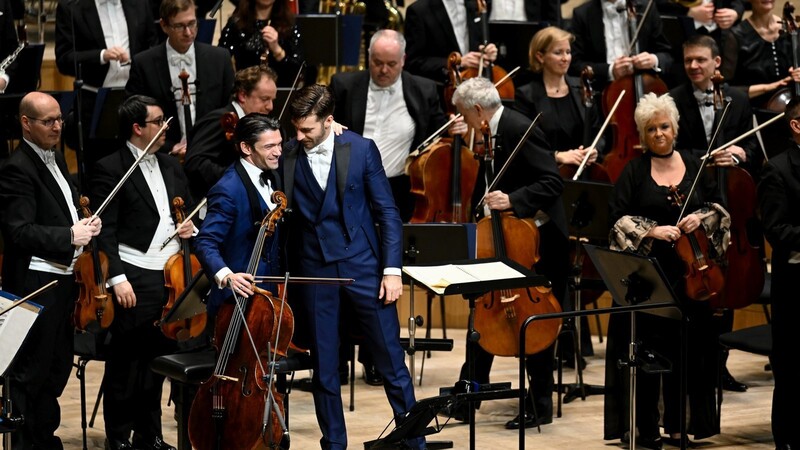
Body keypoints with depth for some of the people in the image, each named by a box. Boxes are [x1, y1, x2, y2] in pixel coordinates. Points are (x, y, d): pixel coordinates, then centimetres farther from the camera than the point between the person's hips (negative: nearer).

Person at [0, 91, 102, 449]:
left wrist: (86, 225, 6)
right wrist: (69, 235, -26)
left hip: (63, 279, 10)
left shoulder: (56, 158, 15)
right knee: (29, 372, -3)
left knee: (57, 367, 17)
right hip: (35, 283, -10)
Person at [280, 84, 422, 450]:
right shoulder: (286, 157, -1)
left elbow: (387, 211, 0)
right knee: (323, 368, 8)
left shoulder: (361, 149, -3)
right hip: (313, 272, 1)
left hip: (363, 267, -1)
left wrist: (392, 268, -6)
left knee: (392, 361, 3)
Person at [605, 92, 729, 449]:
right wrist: (652, 231, -15)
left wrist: (701, 218, -6)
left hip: (688, 271, 3)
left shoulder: (694, 166, 10)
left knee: (686, 348, 3)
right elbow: (618, 218, -2)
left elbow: (718, 207, 14)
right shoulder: (634, 171, 2)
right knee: (647, 348, -4)